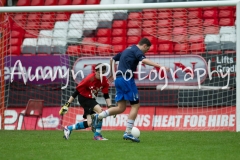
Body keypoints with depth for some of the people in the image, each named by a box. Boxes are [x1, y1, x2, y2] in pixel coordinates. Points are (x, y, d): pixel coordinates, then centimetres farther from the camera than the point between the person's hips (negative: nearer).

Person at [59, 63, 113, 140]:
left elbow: (106, 95, -3)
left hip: (91, 99, 7)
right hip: (83, 98, -7)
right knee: (100, 111, -27)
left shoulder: (104, 80, -10)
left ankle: (69, 128, 19)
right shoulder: (89, 79, -26)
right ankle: (97, 135, -18)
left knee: (89, 123, 1)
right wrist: (67, 104, -20)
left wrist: (110, 106, -16)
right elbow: (77, 91, -20)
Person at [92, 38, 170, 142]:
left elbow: (112, 59, 33)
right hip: (127, 79, -9)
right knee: (135, 105, -2)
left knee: (121, 108, 9)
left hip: (118, 79, 9)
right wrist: (160, 66, -33)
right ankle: (128, 133, -6)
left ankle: (98, 116, -3)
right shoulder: (137, 51, -4)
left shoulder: (127, 50, 23)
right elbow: (144, 60, -25)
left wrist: (113, 73, 46)